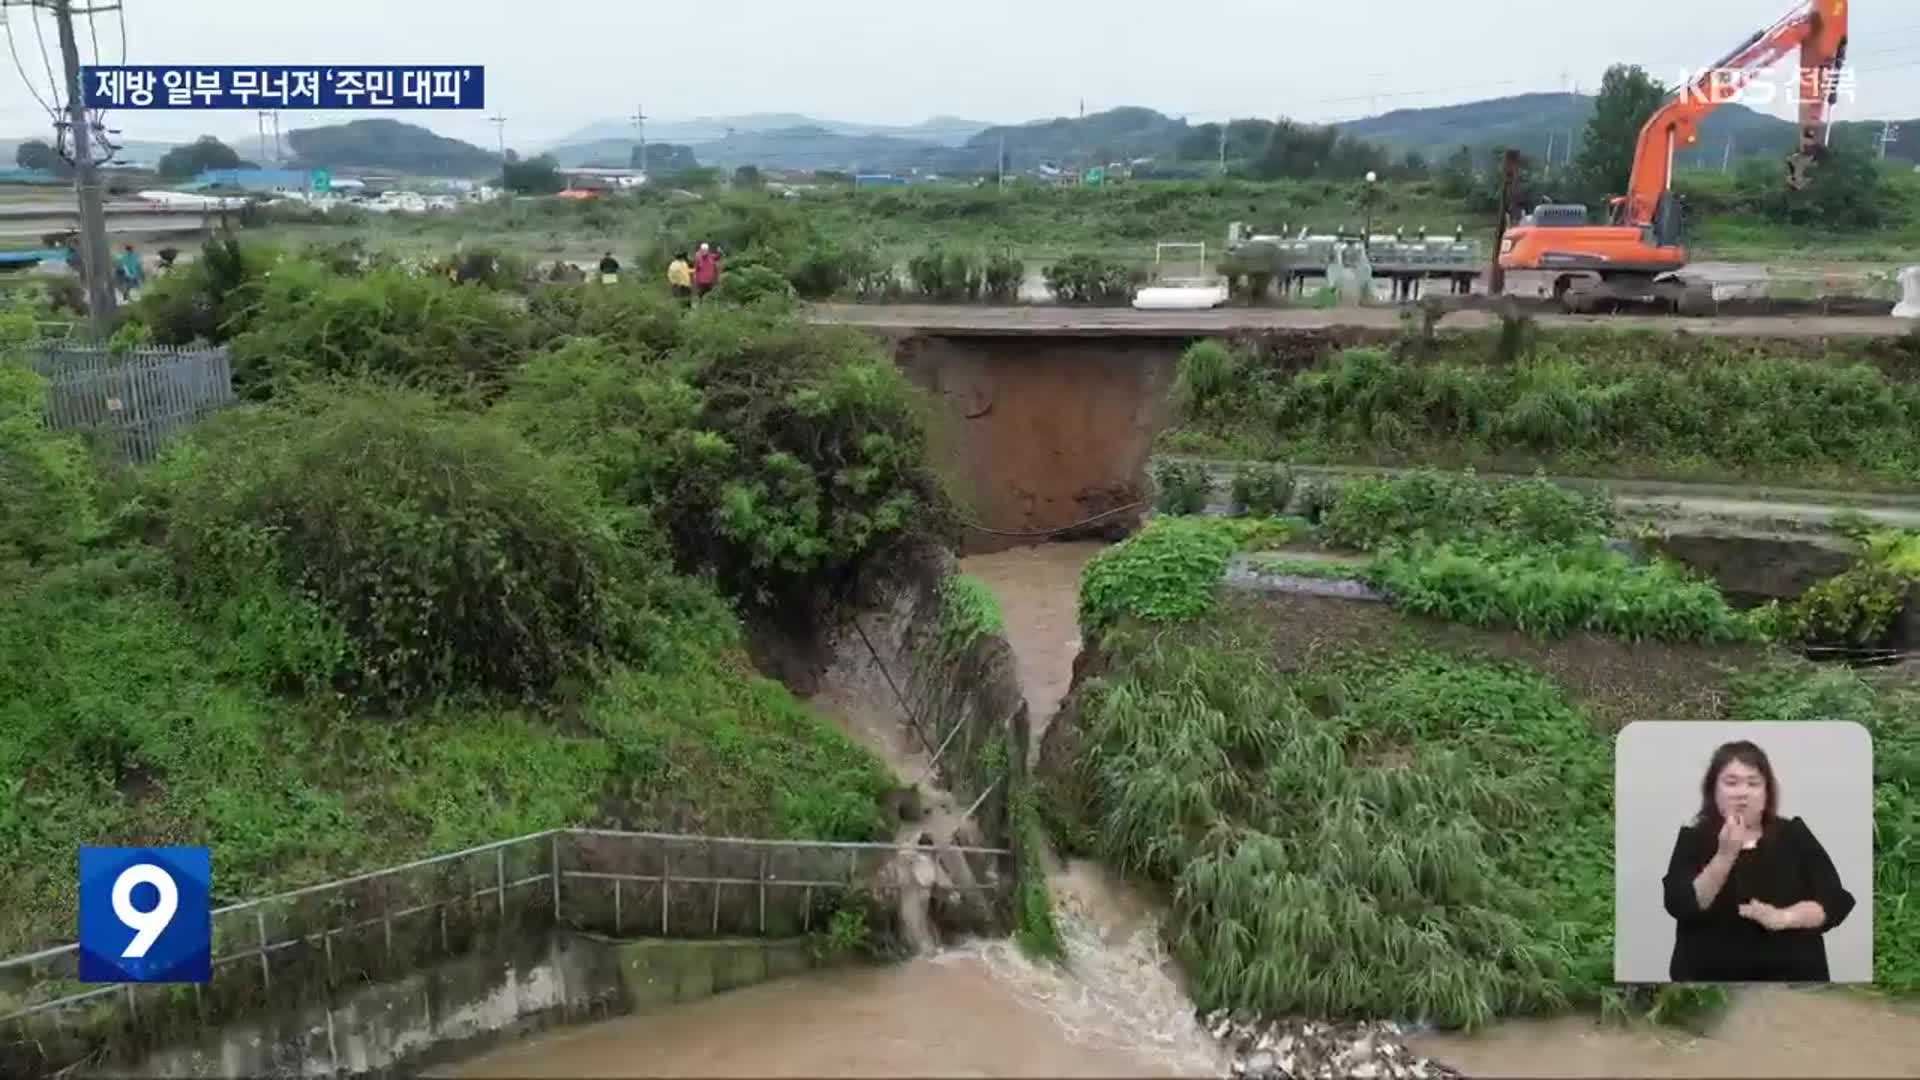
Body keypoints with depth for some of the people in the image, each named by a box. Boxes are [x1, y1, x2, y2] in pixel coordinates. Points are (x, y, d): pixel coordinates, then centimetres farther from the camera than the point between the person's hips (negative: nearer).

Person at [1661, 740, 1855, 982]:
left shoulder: (1795, 836, 7)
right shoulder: (1693, 840, 2)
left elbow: (1835, 901, -1)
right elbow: (1681, 906, -12)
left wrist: (1783, 917, -18)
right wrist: (1724, 857, -23)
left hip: (1790, 976, 1)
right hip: (1709, 978, -1)